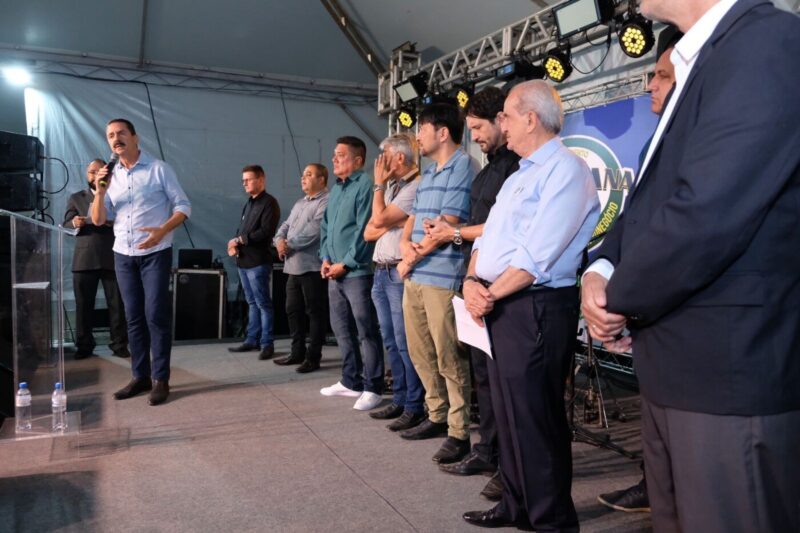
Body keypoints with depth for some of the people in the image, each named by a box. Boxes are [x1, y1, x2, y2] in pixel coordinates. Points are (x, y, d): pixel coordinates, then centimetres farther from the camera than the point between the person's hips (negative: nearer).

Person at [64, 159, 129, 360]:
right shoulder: (76, 198, 17)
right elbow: (66, 224, 8)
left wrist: (114, 222, -17)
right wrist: (74, 223, -16)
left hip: (113, 258, -1)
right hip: (84, 259, 1)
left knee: (117, 304, -2)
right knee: (83, 305, 1)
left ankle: (119, 344, 5)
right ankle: (84, 345, 10)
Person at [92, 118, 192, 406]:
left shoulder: (158, 169, -4)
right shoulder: (110, 176, 10)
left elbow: (183, 206, -6)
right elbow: (99, 220, 7)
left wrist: (162, 231, -21)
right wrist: (100, 191, -10)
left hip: (155, 253, -5)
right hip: (123, 255, 5)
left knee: (156, 315, -6)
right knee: (134, 317, 8)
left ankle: (160, 379, 0)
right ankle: (140, 376, 16)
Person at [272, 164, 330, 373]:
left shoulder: (326, 202, -9)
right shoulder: (299, 203, 22)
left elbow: (313, 231, -19)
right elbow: (285, 226, 17)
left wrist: (289, 244, -11)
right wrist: (280, 240, -5)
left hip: (312, 267, -9)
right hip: (293, 266, 9)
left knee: (315, 312, -1)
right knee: (293, 310, 14)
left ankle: (313, 357, 6)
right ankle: (298, 352, 25)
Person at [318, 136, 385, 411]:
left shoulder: (365, 185, -11)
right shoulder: (336, 188, 17)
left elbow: (364, 230, -16)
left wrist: (345, 264, -13)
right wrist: (326, 258, 7)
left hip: (356, 271, -9)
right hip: (334, 271, 9)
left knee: (366, 331, -3)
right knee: (341, 327, 15)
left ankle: (372, 388, 5)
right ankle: (350, 381, 28)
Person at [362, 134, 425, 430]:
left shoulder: (415, 187, -10)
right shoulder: (391, 187, 17)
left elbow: (379, 220, -16)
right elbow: (369, 233, 12)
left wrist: (379, 184, -4)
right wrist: (392, 222, -6)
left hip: (400, 273, -9)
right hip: (381, 272, 9)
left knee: (405, 343, -5)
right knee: (391, 342, 13)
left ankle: (415, 407, 5)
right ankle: (399, 400, 23)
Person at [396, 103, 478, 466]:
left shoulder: (463, 167, -9)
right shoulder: (429, 173, 21)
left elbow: (446, 227, -16)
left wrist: (412, 258, -5)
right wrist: (406, 245, -2)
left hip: (443, 277, -9)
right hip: (414, 276, 9)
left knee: (450, 360, -3)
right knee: (422, 353, 16)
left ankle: (459, 433, 7)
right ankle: (437, 417, 30)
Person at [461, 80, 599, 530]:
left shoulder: (566, 169, -11)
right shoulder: (520, 175, 20)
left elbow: (537, 254, -20)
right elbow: (489, 236, 15)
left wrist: (490, 295, -12)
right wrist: (473, 282, -3)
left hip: (535, 308, -9)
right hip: (500, 306, 9)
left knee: (535, 417, 0)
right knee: (510, 411, 16)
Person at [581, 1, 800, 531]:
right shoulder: (705, 60, 15)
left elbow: (706, 219, -27)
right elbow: (649, 201, 17)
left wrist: (621, 299, -10)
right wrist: (602, 269, -3)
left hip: (730, 375, -9)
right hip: (676, 370, 9)